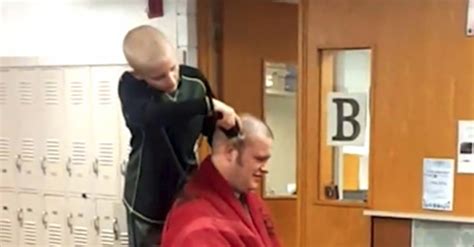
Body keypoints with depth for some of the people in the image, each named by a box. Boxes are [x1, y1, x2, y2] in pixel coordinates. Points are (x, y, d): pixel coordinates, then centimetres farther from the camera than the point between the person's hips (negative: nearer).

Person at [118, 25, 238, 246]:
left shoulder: (195, 80, -6)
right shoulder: (130, 86, -17)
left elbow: (209, 127, 10)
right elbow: (150, 115, -40)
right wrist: (208, 104, -43)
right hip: (149, 203, -3)